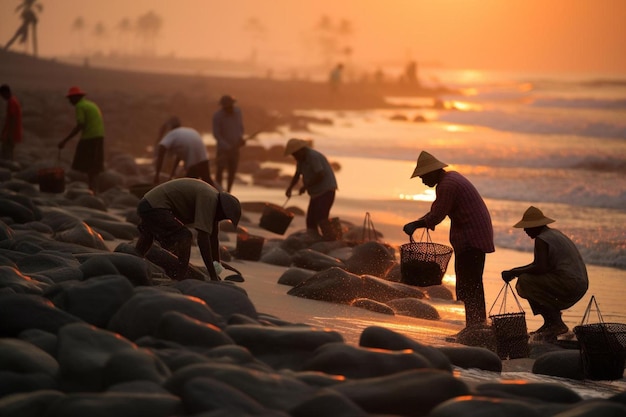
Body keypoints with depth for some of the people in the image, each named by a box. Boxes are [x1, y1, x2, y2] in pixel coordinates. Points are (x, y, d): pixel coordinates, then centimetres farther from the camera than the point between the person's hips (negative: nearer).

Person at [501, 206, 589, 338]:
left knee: (524, 282, -13)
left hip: (570, 285, -11)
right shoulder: (553, 233, 21)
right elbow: (539, 264, 24)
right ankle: (549, 323, 13)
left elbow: (540, 268, -21)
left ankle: (557, 324, -12)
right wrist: (514, 271, 15)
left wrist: (515, 273, -12)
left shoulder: (541, 240, -11)